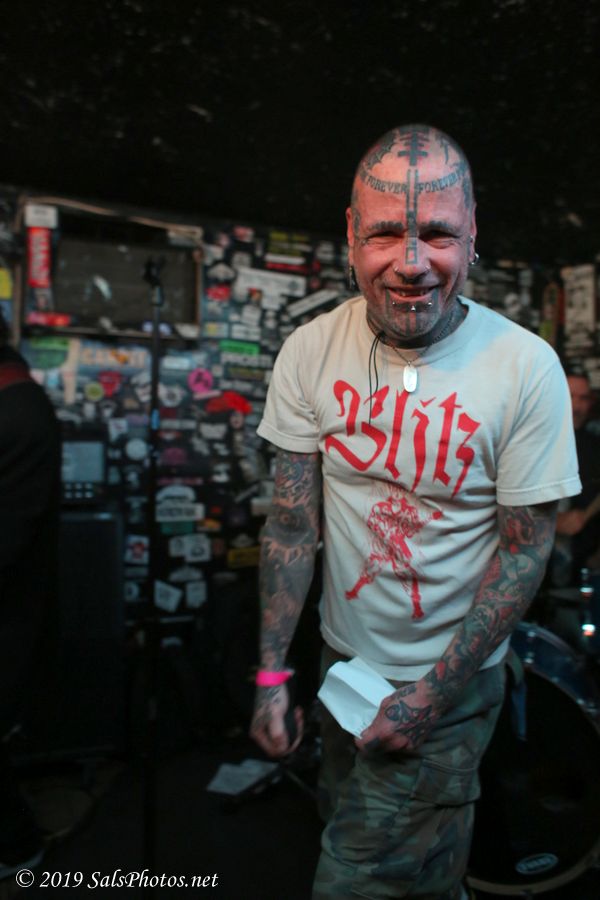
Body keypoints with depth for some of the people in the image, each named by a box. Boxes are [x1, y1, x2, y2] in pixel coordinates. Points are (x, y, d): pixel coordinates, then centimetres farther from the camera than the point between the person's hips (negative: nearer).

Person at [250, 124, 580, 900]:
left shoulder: (526, 367, -20)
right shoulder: (310, 350, -12)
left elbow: (525, 549, -14)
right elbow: (292, 521, -8)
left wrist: (432, 696, -14)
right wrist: (272, 672, -8)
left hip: (453, 678, -4)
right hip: (341, 657, 4)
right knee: (346, 820, 29)